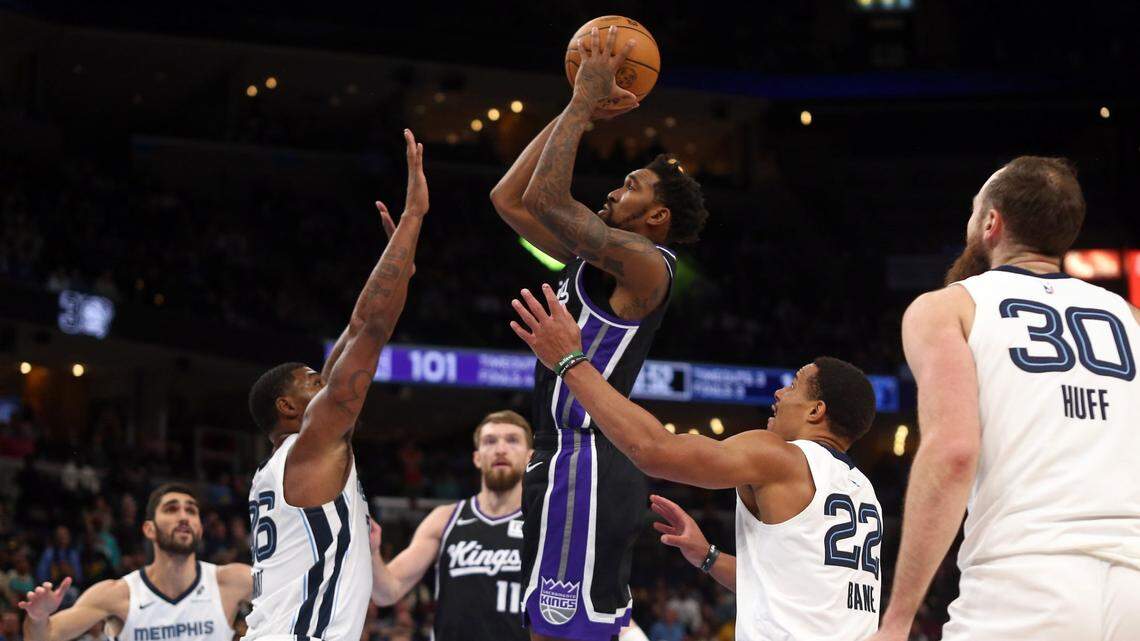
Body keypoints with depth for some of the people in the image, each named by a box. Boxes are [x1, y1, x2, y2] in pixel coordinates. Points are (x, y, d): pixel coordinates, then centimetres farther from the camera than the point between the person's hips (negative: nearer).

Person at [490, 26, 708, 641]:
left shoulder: (644, 263, -10)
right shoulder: (593, 259, 18)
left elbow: (546, 198, -21)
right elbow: (510, 198, 20)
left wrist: (585, 103, -11)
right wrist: (575, 109, 17)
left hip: (584, 468, -10)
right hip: (571, 461, 10)